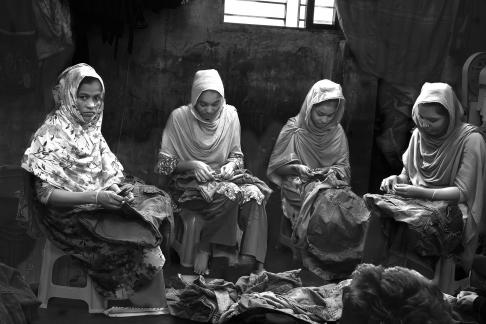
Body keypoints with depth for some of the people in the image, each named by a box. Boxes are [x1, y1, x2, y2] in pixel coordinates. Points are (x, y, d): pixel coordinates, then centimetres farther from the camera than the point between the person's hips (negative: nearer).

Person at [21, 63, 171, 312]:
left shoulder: (91, 129, 9)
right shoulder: (51, 135, -13)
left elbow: (110, 172, 15)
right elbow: (45, 193, -19)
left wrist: (119, 189, -8)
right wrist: (95, 197, -27)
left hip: (101, 206, 7)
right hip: (70, 216, -7)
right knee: (142, 246, -20)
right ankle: (153, 310, -3)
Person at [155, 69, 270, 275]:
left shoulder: (230, 115, 3)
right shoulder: (179, 117, -8)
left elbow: (236, 155, 14)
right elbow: (164, 163, -4)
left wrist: (231, 164, -9)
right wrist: (192, 165, -19)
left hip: (223, 177, 4)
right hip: (189, 182, -4)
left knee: (255, 193, -28)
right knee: (228, 194, -35)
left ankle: (254, 263, -31)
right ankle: (205, 250, -18)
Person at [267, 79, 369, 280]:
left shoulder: (337, 132, 10)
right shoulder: (294, 130, 0)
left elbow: (344, 167, 13)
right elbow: (276, 166, 1)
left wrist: (335, 172, -10)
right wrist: (297, 169, -17)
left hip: (332, 184, 3)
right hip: (299, 187, -3)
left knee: (356, 213, -27)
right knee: (325, 209, -35)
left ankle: (344, 265, -14)